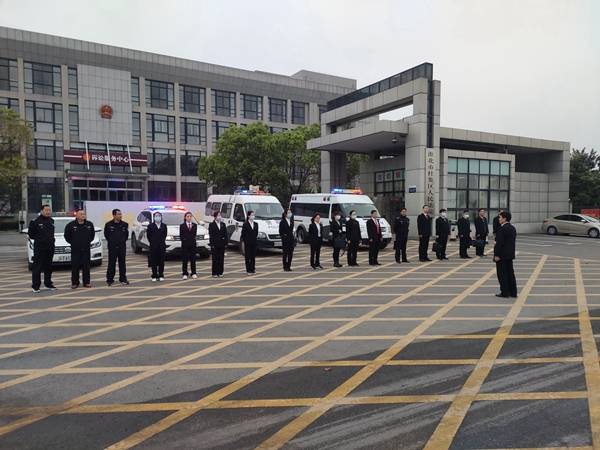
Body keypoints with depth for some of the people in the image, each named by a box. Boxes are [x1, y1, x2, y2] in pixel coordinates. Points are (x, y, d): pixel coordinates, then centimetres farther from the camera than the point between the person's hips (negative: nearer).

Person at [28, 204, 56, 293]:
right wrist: (38, 239, -2)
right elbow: (30, 233, -4)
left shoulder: (51, 221, 10)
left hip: (50, 247, 6)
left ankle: (48, 283, 23)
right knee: (37, 267, -3)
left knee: (48, 266, 13)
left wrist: (51, 239, 10)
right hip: (39, 248, -6)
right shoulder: (35, 221, -9)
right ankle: (35, 286, 2)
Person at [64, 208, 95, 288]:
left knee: (86, 266, 5)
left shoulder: (89, 224, 3)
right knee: (75, 267, 0)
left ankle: (87, 282, 12)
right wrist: (73, 243, 5)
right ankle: (75, 283, 8)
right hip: (75, 250, -2)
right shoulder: (70, 225, -3)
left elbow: (92, 234, 16)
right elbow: (67, 236, 6)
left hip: (86, 249, 2)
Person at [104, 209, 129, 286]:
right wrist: (111, 241, 9)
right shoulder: (108, 224, -6)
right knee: (111, 264, 0)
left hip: (122, 247, 2)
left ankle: (123, 279, 16)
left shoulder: (125, 224, 1)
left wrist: (123, 241, 9)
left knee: (122, 263, 8)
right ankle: (110, 280, 8)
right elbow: (106, 234, 9)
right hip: (112, 247, -2)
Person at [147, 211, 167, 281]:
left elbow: (165, 234, 11)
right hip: (153, 246, -1)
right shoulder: (150, 226, 0)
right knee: (154, 262, 2)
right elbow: (148, 235, 2)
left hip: (162, 246, 2)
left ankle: (161, 276, 11)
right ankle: (154, 276, 9)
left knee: (161, 261, 4)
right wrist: (151, 242, 2)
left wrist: (163, 241, 4)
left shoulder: (164, 226, 6)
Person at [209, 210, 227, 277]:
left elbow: (225, 234, 8)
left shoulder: (223, 224, 9)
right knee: (215, 259, 1)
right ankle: (214, 273, 6)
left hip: (222, 244, 3)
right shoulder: (211, 225, -1)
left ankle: (220, 272, 13)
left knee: (221, 259, 5)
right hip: (215, 244, -3)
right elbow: (211, 235, -5)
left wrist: (225, 243, 0)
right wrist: (212, 244, -11)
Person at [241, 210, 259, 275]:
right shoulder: (245, 224, -6)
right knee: (247, 257, 0)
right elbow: (243, 234, -4)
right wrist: (243, 242, -7)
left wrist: (256, 236, 4)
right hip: (247, 243, -4)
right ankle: (248, 270, 4)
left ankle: (253, 269, 16)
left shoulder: (256, 224, 8)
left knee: (253, 256, 8)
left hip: (254, 243, 4)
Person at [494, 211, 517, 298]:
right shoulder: (512, 228, 10)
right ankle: (513, 292, 17)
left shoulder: (502, 229, -18)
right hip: (510, 255, 9)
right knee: (510, 273, 13)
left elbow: (499, 243, -21)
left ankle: (504, 292, 3)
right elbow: (513, 242, 15)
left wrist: (497, 255, -17)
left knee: (502, 274, -1)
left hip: (502, 255, -9)